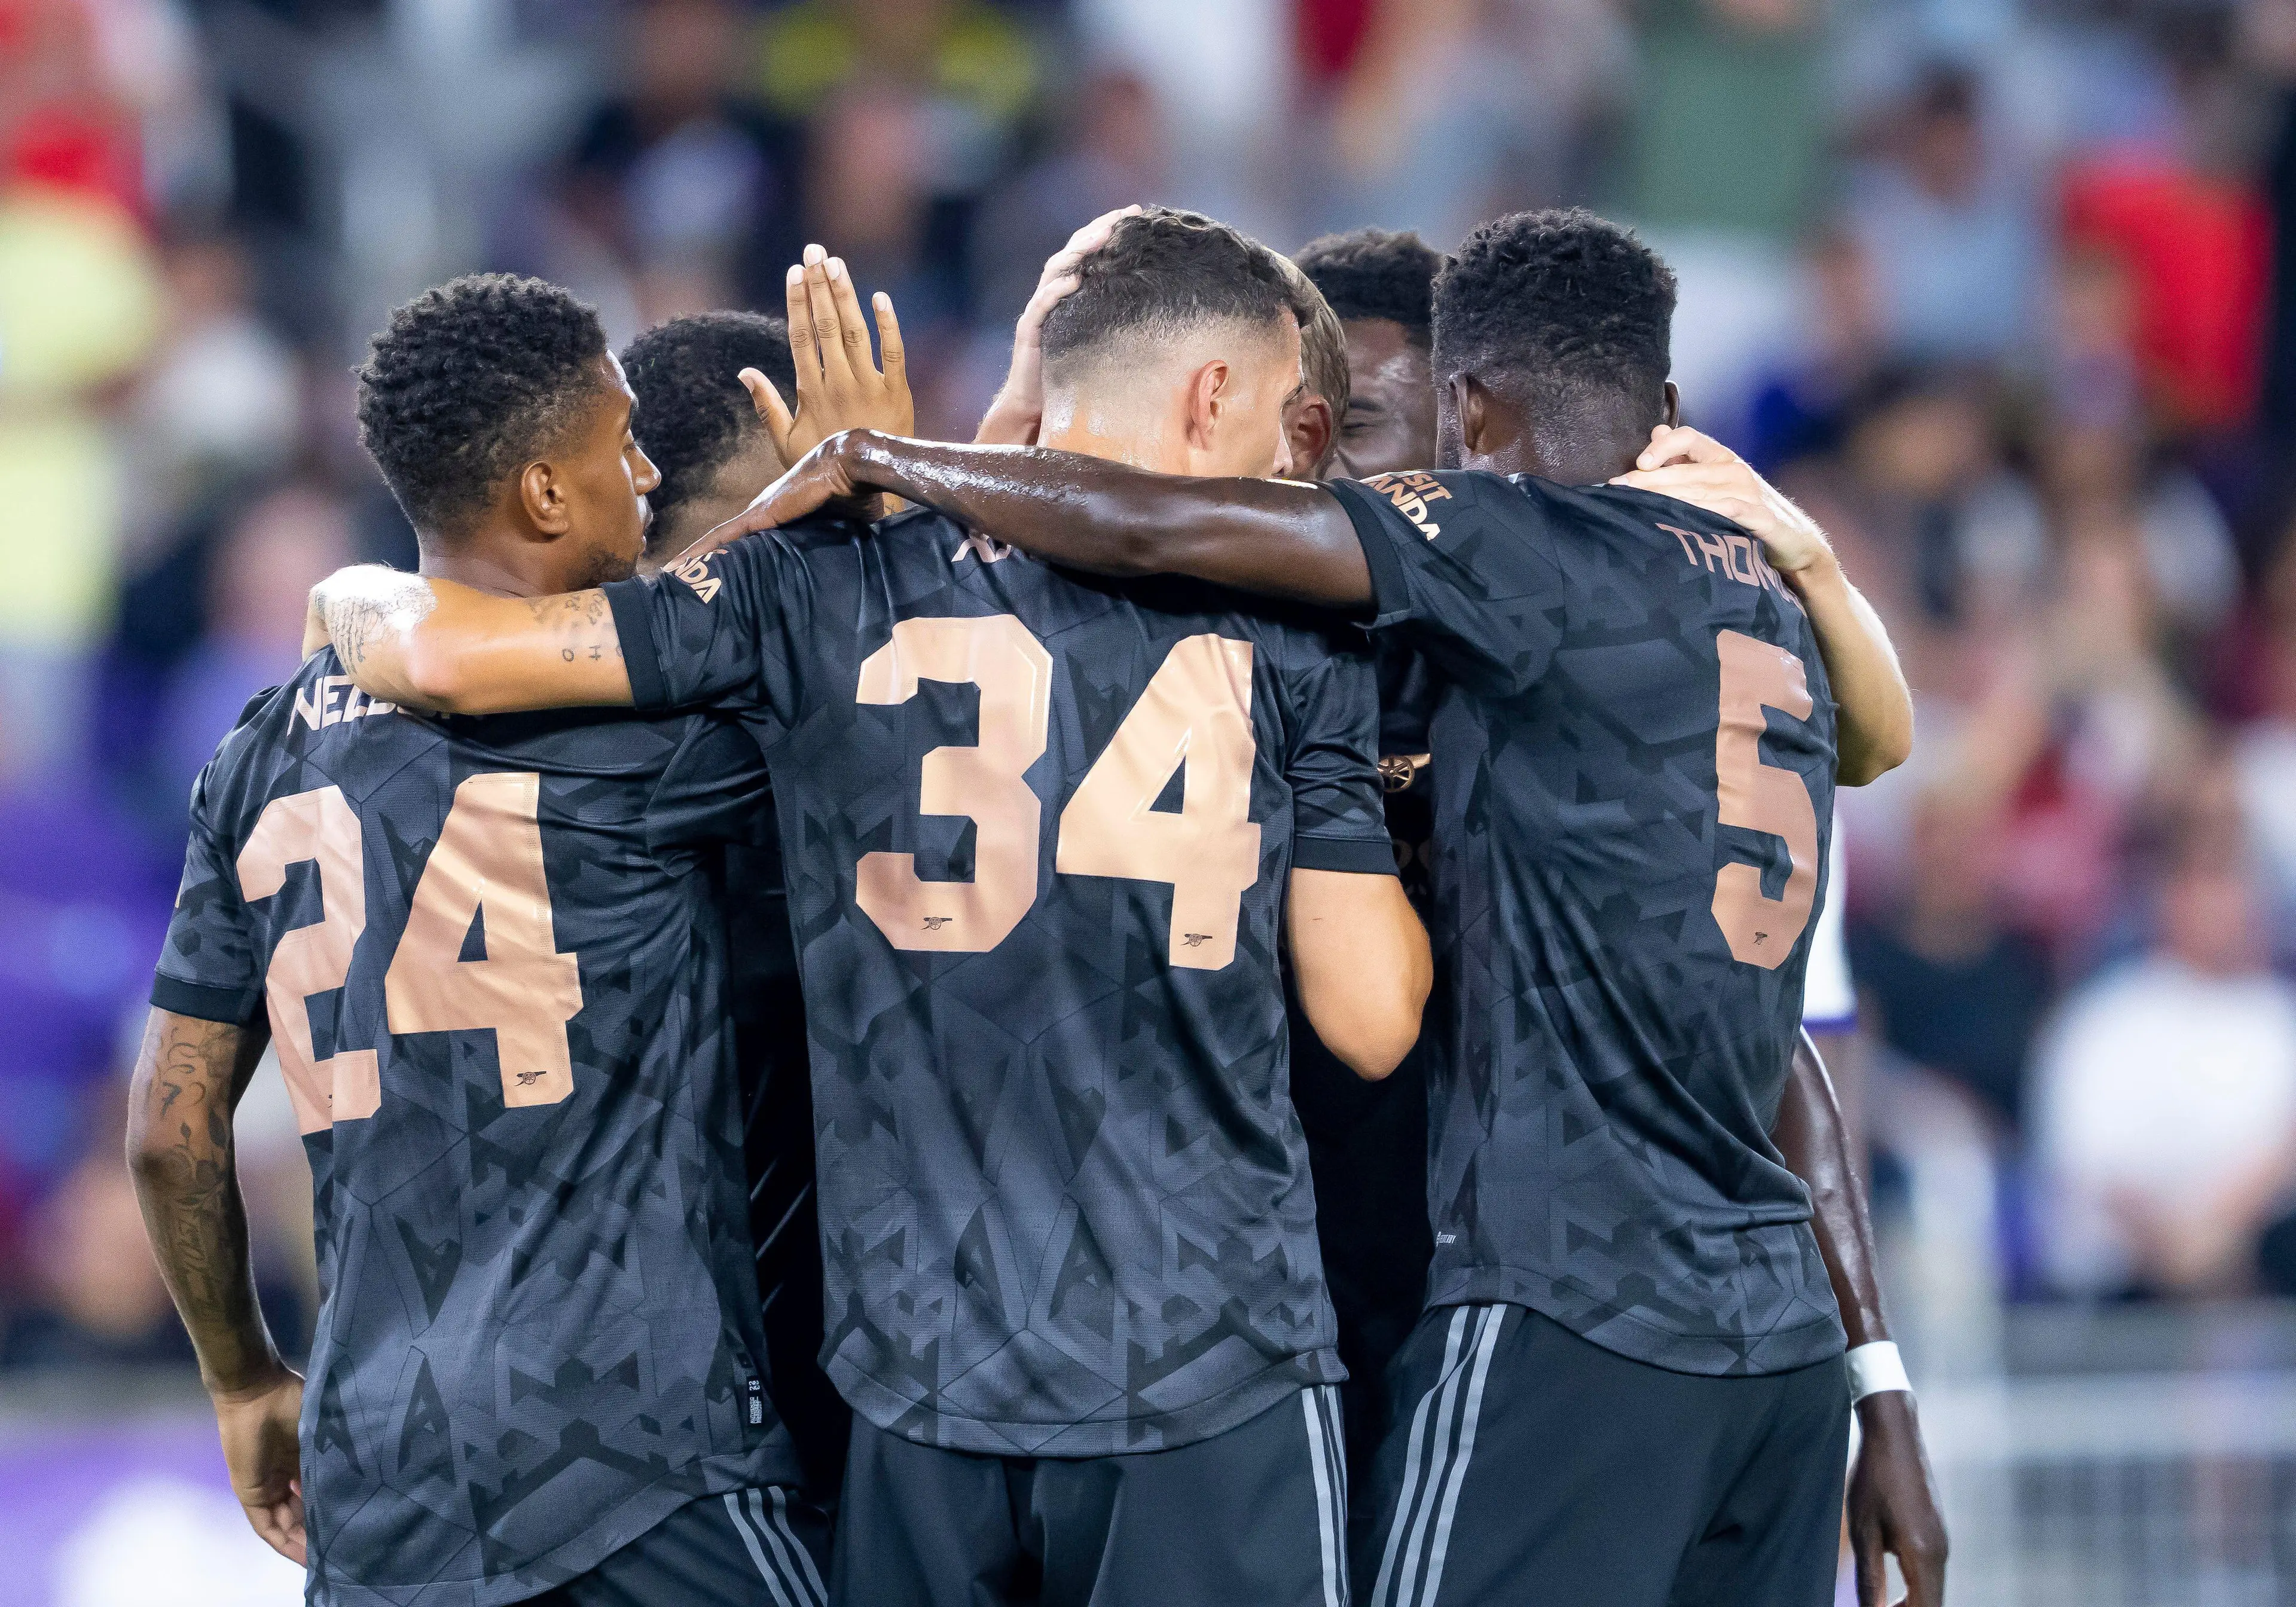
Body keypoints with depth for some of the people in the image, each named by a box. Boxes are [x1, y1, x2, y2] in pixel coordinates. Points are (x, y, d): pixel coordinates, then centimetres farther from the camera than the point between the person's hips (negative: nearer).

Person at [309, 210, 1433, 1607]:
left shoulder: (832, 593, 2)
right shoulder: (1288, 635, -1)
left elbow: (456, 651, -5)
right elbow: (1374, 1021, -2)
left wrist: (354, 600, 18)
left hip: (925, 1381, 2)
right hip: (1216, 1386, -2)